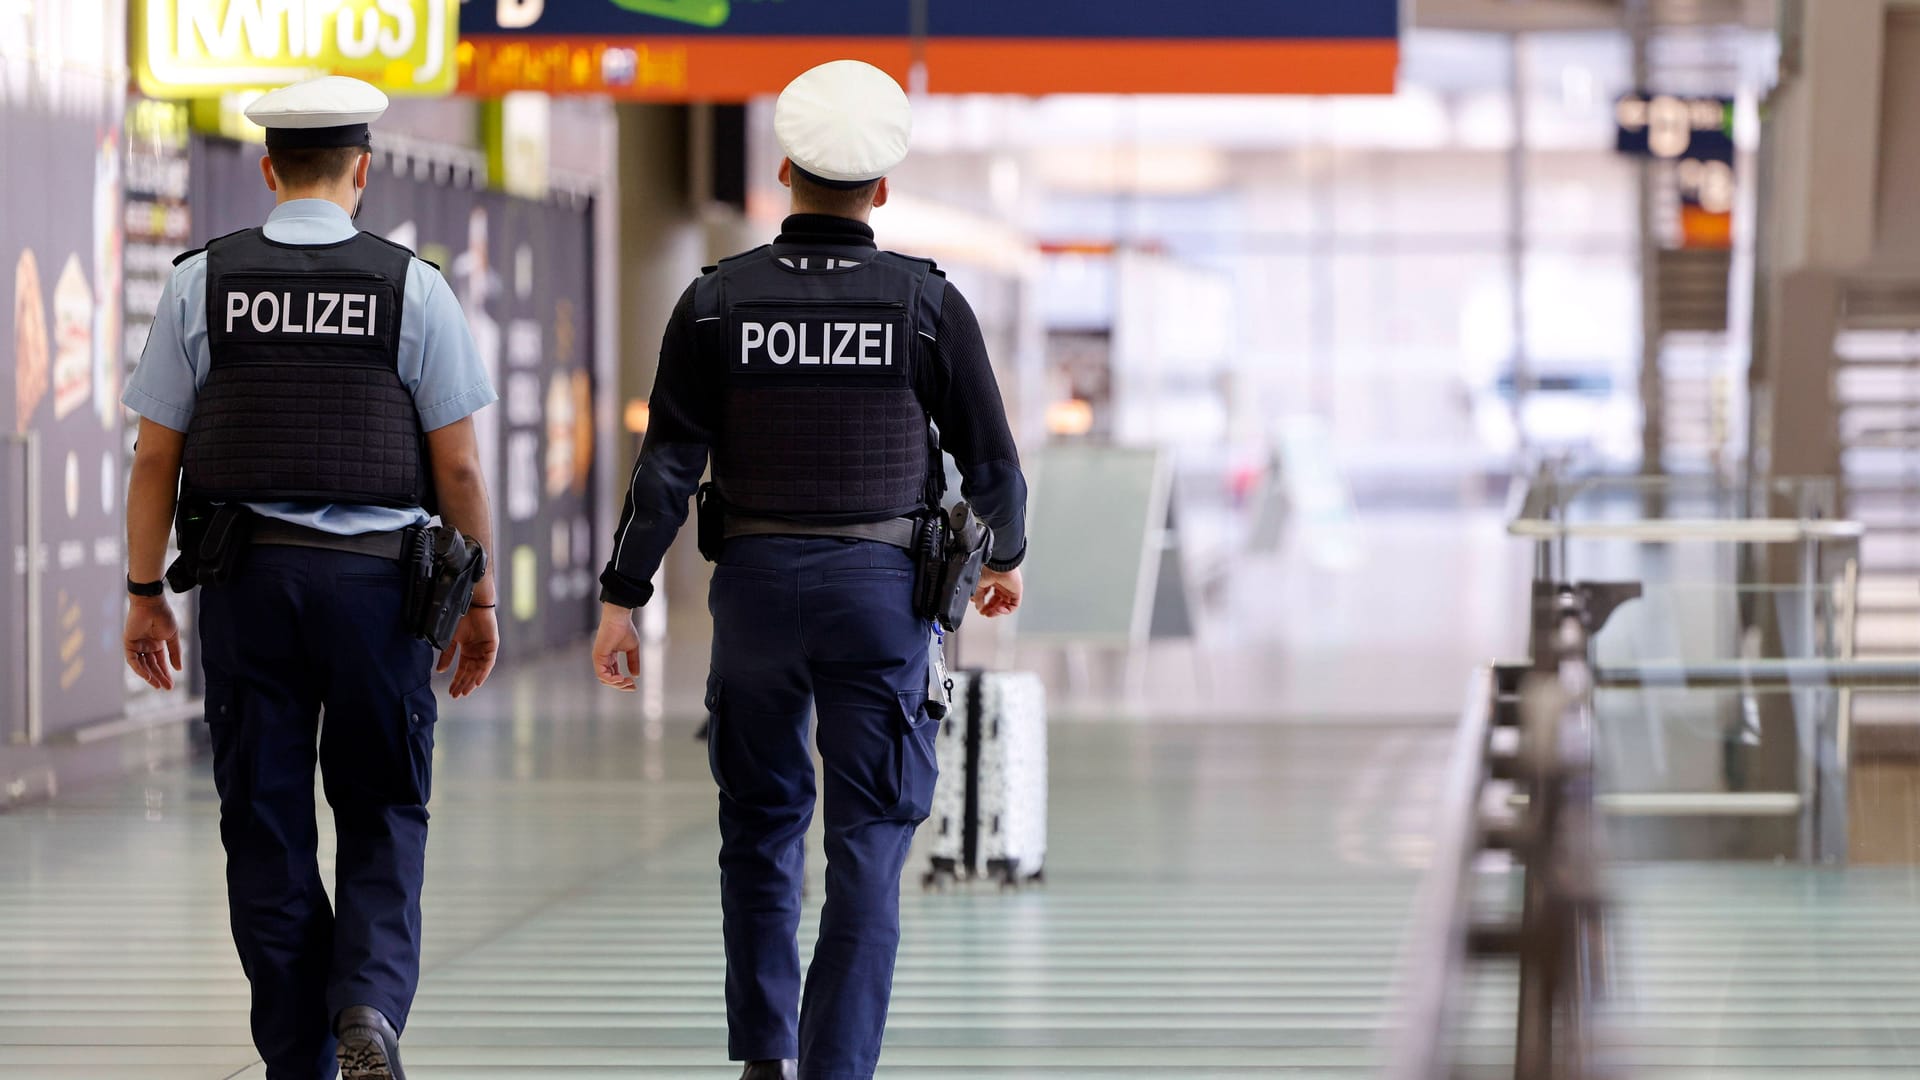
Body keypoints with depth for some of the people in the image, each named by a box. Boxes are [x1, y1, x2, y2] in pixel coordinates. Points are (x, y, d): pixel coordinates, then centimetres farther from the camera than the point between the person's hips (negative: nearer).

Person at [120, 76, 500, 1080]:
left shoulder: (201, 282, 1)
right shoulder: (412, 288, -2)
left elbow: (156, 457, 1)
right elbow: (458, 465, -2)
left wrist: (144, 594, 9)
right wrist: (480, 600, 6)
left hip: (245, 583, 1)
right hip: (376, 580, -1)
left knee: (266, 829, 8)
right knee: (382, 818, 11)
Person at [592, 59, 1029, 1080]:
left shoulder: (718, 301, -2)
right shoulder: (928, 303, -4)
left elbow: (666, 468, -4)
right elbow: (991, 461, 3)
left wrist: (621, 596, 1)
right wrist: (1005, 557, 22)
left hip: (757, 582, 2)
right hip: (882, 587, -2)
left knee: (761, 821, 16)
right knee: (868, 842, 1)